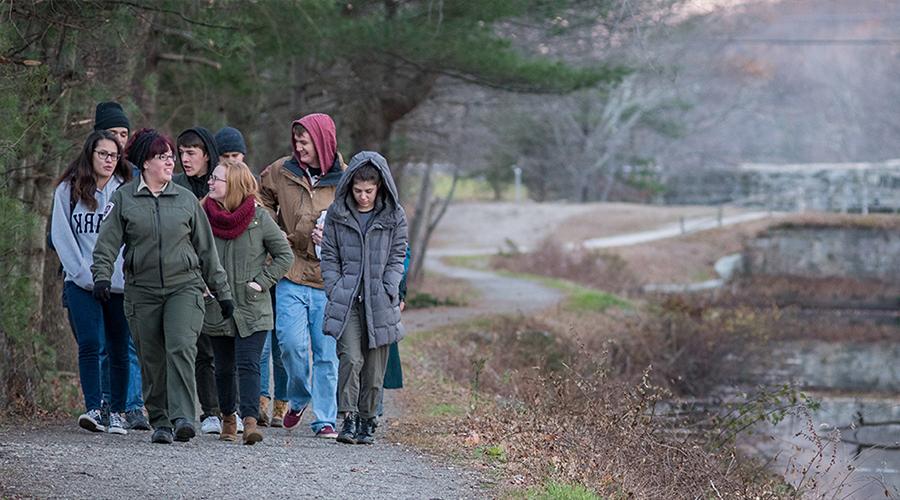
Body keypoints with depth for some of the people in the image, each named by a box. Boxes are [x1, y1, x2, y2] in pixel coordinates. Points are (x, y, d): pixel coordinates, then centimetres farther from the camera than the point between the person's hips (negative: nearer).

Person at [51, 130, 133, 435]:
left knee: (119, 350, 4)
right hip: (82, 283, -1)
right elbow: (61, 235, 2)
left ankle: (117, 413, 12)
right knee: (90, 344, -14)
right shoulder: (68, 190, 5)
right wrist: (84, 274, -6)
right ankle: (93, 410, -17)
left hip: (120, 284, 1)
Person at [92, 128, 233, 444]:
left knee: (181, 347, -20)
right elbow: (107, 242, 0)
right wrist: (102, 275, -18)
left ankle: (183, 418, -26)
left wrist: (222, 292, 15)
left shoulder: (186, 199, 9)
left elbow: (206, 249, 14)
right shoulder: (124, 199, 5)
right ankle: (160, 422, 13)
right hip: (142, 292, 0)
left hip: (185, 287, 0)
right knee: (152, 362, 2)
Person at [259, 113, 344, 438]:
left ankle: (325, 419, 11)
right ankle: (298, 398, 18)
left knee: (326, 351, 2)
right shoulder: (280, 173, 6)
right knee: (291, 342, -10)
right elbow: (263, 201, 25)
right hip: (291, 276, 1)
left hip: (328, 278, -1)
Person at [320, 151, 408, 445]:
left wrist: (387, 291, -5)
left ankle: (367, 421, 17)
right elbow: (329, 256, 8)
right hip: (346, 300, -1)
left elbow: (397, 258, 6)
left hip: (380, 302, 1)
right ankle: (348, 418, -14)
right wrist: (335, 290, -3)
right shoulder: (337, 213, 4)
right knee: (351, 358, -17)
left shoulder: (394, 216, 3)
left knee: (375, 367, 5)